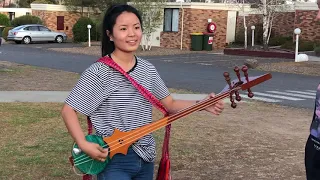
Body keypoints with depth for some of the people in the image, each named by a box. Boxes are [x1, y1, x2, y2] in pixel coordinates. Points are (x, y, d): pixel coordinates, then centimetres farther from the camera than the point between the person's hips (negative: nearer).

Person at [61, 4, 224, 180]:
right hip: (113, 160, -6)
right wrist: (83, 145, -23)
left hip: (145, 157, 6)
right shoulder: (98, 72, -15)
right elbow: (68, 110, -13)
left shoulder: (148, 69, 2)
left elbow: (170, 104, 10)